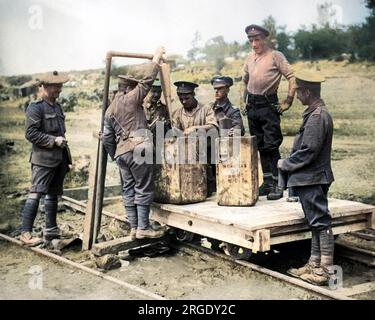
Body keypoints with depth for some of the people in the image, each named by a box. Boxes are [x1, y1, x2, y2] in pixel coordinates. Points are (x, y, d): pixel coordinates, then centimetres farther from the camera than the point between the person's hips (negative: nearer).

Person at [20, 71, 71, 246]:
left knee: (53, 194, 14)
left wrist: (66, 158, 22)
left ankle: (51, 230, 23)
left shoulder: (57, 106, 18)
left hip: (60, 158, 8)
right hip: (43, 159, -8)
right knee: (36, 194, -11)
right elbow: (31, 133, -15)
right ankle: (26, 232, -7)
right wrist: (53, 141, -18)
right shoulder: (35, 107, -8)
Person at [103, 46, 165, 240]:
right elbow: (147, 80, -2)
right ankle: (143, 228, -1)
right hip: (138, 150, -7)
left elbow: (107, 138, 15)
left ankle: (133, 228, 12)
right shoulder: (131, 99, -2)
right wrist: (156, 59, 8)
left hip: (121, 152, 7)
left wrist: (115, 156, 23)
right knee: (143, 188, -2)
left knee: (128, 190, 10)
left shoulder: (110, 110, 17)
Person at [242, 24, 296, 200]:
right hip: (252, 106, 6)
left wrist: (288, 102, -11)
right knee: (260, 146, 10)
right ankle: (267, 182, 18)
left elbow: (292, 78, -8)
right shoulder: (250, 58, 13)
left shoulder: (275, 56, -5)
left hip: (268, 105, -6)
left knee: (271, 146, -9)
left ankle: (277, 185, -4)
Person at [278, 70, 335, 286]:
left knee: (321, 223, -3)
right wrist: (289, 164, 12)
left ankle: (326, 269, 5)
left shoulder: (317, 116, -19)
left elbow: (308, 151, -22)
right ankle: (315, 265, 26)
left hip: (312, 179, -10)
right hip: (311, 179, 10)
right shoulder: (316, 113, 11)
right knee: (317, 223, 15)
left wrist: (285, 165, -10)